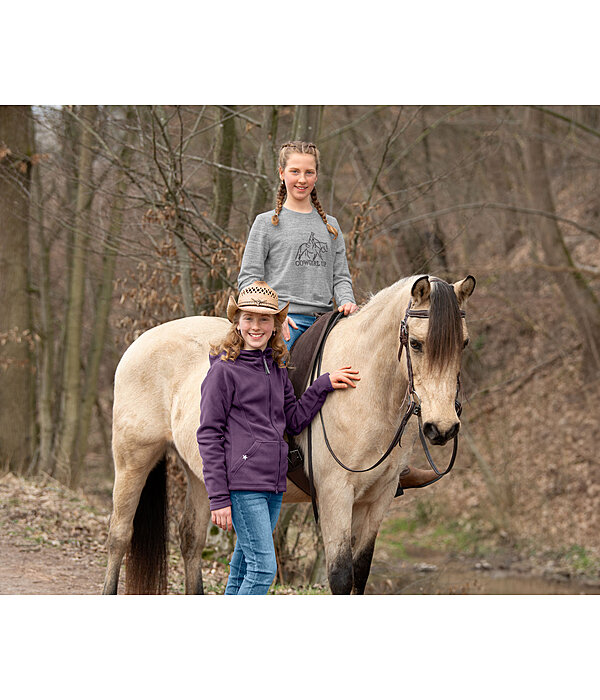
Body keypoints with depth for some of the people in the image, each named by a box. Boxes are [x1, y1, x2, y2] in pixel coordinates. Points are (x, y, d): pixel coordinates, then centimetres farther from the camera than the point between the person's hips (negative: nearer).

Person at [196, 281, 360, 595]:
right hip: (242, 483, -7)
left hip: (273, 485, 7)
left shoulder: (277, 368, 14)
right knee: (263, 568, -11)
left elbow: (294, 421, 16)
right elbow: (209, 436, -9)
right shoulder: (224, 369, -7)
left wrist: (324, 385, 5)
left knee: (243, 568, 13)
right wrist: (218, 498, -13)